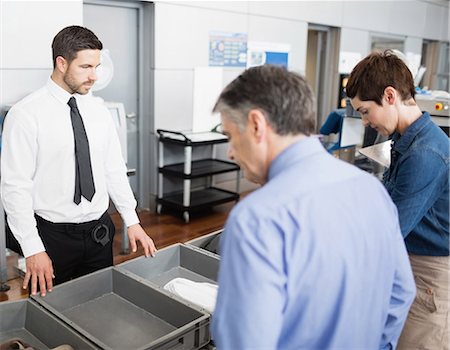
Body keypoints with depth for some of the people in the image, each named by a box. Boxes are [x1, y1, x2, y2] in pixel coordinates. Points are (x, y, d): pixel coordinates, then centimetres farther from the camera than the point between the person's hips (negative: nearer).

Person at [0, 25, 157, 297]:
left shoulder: (98, 109, 3)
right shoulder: (26, 114, -12)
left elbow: (115, 170, 7)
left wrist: (132, 221, 2)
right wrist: (33, 250, -16)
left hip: (100, 231, 5)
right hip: (53, 234, -4)